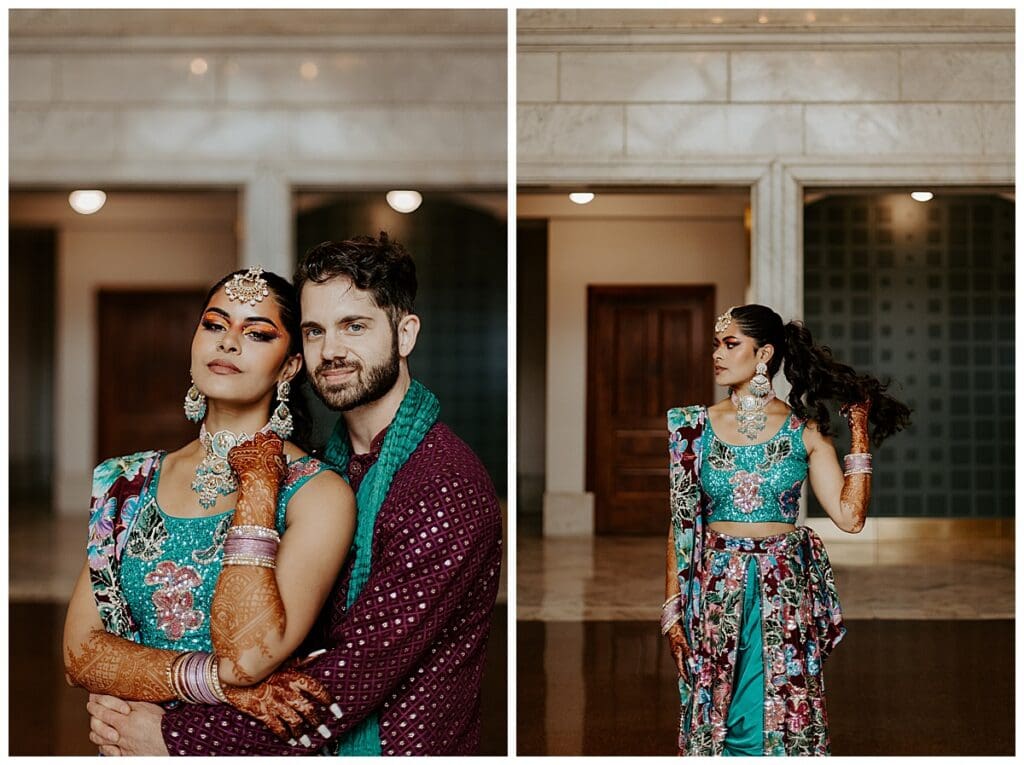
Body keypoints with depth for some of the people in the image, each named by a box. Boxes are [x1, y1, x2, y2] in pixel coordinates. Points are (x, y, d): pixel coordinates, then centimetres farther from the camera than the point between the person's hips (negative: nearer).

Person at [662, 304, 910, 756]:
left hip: (784, 590, -1)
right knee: (715, 718, 4)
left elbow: (849, 516, -8)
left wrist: (859, 432, -5)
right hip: (715, 590, 1)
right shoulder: (697, 427, 3)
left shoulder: (805, 430, 1)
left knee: (783, 718, 2)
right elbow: (681, 524, 4)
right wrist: (672, 610, 0)